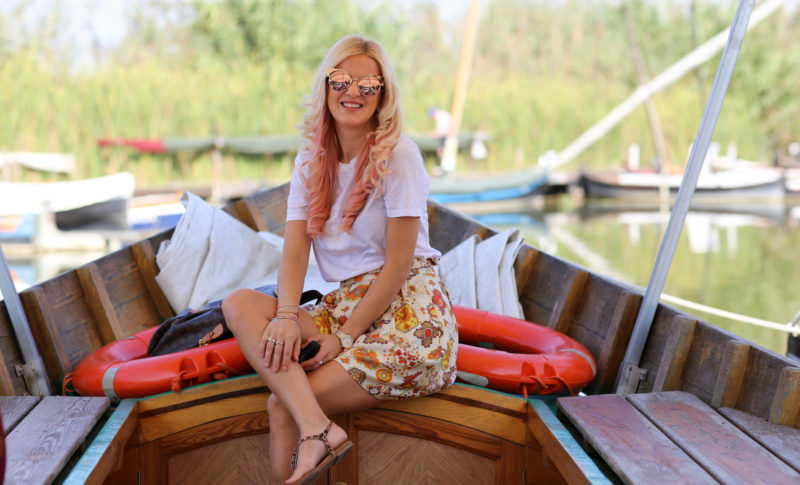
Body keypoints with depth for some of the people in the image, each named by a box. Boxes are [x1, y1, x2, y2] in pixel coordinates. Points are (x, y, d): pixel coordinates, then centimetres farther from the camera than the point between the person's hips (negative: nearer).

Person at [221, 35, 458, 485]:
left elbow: (399, 263, -11)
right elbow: (295, 249, 1)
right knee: (239, 303, -19)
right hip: (346, 304, 7)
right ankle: (318, 427, -33)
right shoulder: (311, 161, 11)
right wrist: (288, 315, -18)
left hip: (407, 312, -6)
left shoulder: (399, 155, -7)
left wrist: (345, 336, -15)